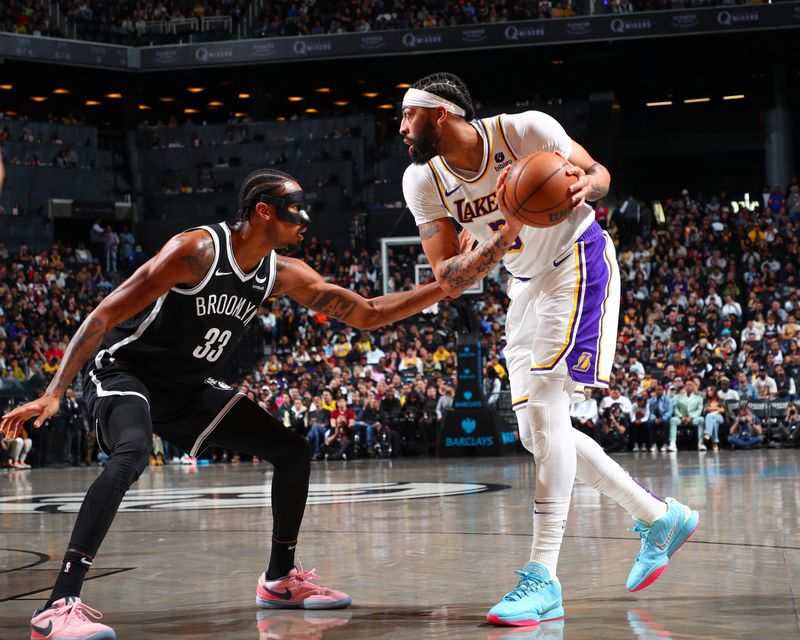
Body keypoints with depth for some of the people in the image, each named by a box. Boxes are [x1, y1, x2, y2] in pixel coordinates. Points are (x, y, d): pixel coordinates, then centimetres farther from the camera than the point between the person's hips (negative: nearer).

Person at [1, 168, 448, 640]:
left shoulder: (284, 275, -2)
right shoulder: (197, 250, -24)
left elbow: (369, 314, 4)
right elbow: (105, 315, -23)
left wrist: (444, 288, -7)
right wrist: (53, 394, -29)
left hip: (189, 388, 8)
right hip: (124, 370, -8)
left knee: (294, 452, 6)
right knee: (133, 453, -38)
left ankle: (280, 579, 24)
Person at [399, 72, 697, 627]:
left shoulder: (526, 130, -21)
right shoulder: (423, 182, -9)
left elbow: (598, 173, -6)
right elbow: (449, 281, -15)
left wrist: (582, 187, -30)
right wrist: (505, 236, -31)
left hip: (578, 263, -7)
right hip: (528, 285, 7)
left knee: (543, 399, -22)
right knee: (538, 432, 7)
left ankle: (544, 580, -25)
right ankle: (660, 518, 23)